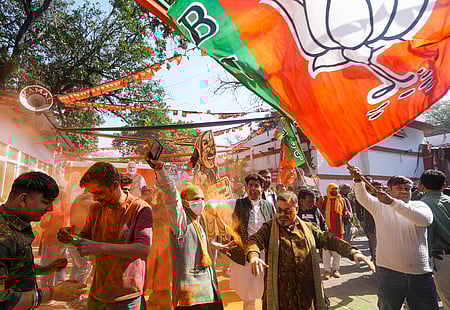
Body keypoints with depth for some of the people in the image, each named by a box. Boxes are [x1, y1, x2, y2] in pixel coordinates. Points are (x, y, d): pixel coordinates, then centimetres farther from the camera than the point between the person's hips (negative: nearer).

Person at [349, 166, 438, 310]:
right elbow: (363, 198, -17)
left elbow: (425, 219, -19)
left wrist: (393, 202, -31)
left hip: (421, 273, 1)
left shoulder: (419, 205, 3)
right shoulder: (380, 206, 2)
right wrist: (358, 181, -38)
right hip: (389, 271, -1)